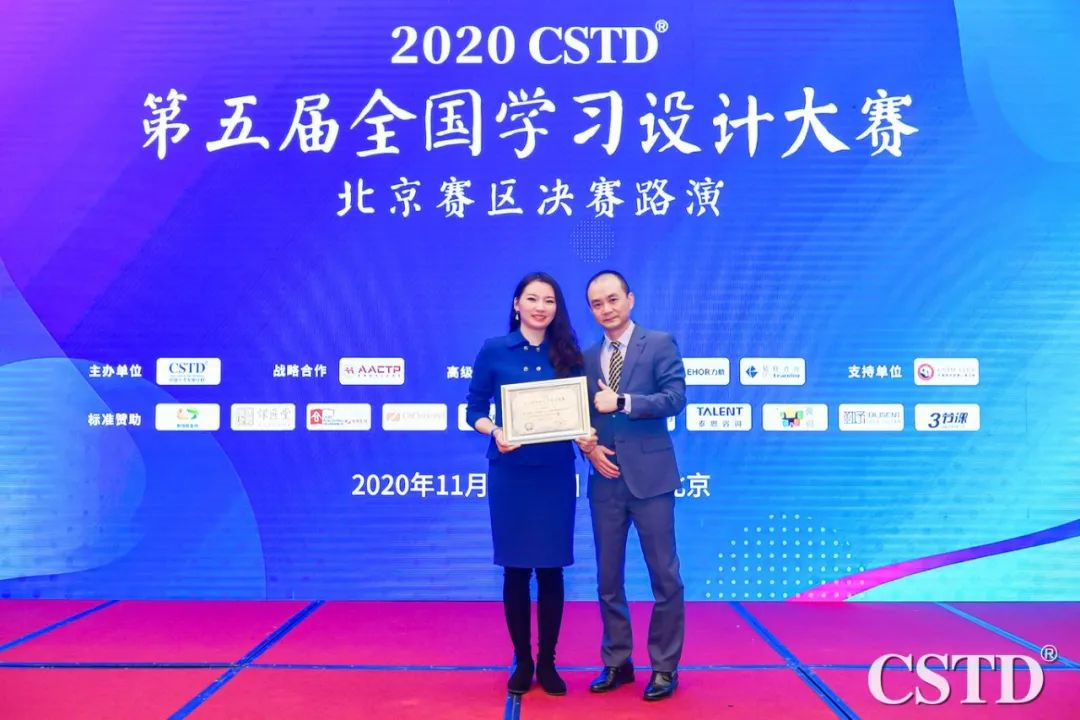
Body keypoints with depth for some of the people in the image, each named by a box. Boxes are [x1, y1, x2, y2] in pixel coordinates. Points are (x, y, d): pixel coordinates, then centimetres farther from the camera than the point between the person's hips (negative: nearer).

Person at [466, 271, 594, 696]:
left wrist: (585, 437, -13)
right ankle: (522, 661, 22)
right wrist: (494, 431, -17)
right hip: (509, 472, -1)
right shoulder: (494, 351, 1)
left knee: (550, 569, 5)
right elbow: (474, 409, 2)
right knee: (515, 569, 6)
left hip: (556, 473, 1)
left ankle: (547, 662, 20)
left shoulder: (568, 355, 5)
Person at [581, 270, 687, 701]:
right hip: (605, 479, 5)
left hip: (649, 475, -4)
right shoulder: (587, 357, 13)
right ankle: (616, 662, 24)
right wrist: (589, 447, -6)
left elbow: (675, 398, -11)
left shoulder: (660, 343, 0)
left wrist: (622, 401, -19)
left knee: (664, 575, 3)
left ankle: (665, 667, 15)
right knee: (608, 577, 10)